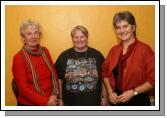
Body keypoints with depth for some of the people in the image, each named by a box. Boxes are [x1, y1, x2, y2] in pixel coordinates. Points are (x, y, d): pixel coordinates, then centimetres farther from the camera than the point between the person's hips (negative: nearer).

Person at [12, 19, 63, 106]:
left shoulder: (45, 51, 0)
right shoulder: (19, 58, -14)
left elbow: (54, 74, 3)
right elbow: (23, 88, -15)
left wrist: (54, 95, -10)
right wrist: (45, 101, -19)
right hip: (29, 104, -4)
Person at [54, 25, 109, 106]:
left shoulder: (97, 55, -3)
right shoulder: (64, 56, -4)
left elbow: (104, 78, 3)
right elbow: (59, 79, 2)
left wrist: (104, 97, 4)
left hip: (93, 103, 1)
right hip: (71, 103, 0)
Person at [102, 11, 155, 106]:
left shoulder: (145, 50, -13)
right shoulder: (114, 50, 2)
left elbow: (153, 79, -13)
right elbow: (105, 73, 9)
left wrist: (133, 92, -17)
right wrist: (110, 92, -4)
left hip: (138, 101, -4)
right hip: (116, 100, 4)